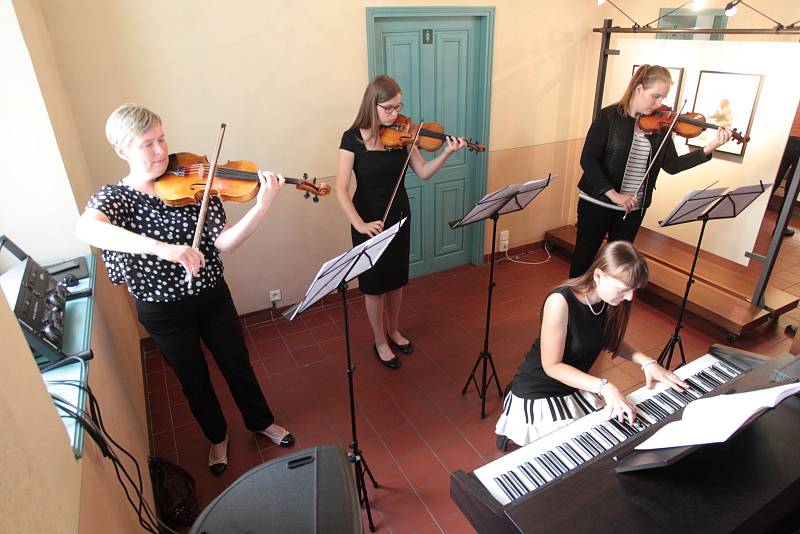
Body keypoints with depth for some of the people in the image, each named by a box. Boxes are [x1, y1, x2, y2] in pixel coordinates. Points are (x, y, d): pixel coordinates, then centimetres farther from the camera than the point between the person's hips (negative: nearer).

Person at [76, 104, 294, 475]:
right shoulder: (114, 196, -13)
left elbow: (223, 242, -18)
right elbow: (85, 228, -37)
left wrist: (262, 206, -35)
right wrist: (161, 248, -51)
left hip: (212, 296, 1)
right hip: (163, 312, -1)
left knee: (237, 365, 18)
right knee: (195, 380, 18)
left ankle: (261, 422, 45)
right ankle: (217, 437, 46)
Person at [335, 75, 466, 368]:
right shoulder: (353, 138, -15)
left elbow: (423, 173, -3)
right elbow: (341, 189, -20)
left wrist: (447, 153, -19)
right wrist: (359, 224, -31)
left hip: (399, 216, 4)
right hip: (370, 222, -4)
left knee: (396, 279, 18)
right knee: (374, 284, 9)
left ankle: (393, 330, 41)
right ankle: (380, 342, 30)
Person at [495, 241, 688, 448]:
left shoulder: (609, 300, -10)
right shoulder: (560, 302, -30)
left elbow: (611, 341, 9)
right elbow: (552, 366, -25)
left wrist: (647, 362, -7)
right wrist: (604, 387, -33)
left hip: (576, 388, 7)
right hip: (537, 394, -7)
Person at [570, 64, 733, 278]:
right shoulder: (609, 116, -10)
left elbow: (672, 165, 3)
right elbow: (588, 159, -16)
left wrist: (709, 148, -10)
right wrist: (613, 194, -24)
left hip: (633, 209, 4)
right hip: (597, 203, -4)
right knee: (585, 255, 7)